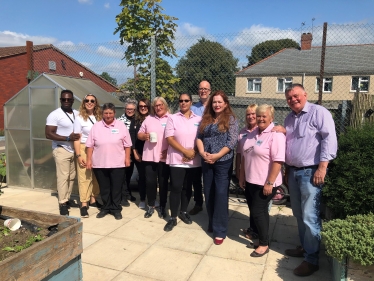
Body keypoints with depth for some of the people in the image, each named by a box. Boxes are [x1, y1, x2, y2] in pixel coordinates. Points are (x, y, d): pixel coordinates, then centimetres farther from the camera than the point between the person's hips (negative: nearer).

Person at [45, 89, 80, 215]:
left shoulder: (77, 114, 7)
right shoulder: (55, 115, -9)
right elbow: (48, 134, -14)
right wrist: (68, 138, -21)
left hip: (74, 150, 6)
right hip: (62, 150, -5)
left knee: (72, 176, 10)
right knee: (63, 177, -5)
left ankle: (67, 199, 23)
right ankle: (62, 203, 3)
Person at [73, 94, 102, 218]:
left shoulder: (99, 118, 9)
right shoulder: (80, 118, -2)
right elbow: (77, 138, -5)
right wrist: (78, 155, -12)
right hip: (84, 149, -4)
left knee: (96, 176, 8)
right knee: (84, 177, -4)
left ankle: (93, 199, 23)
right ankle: (84, 204, 2)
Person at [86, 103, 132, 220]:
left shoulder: (121, 126, 0)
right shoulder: (96, 126, 3)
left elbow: (127, 145, 2)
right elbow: (90, 145, 4)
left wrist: (127, 158, -3)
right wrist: (89, 159, 0)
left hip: (117, 163, -1)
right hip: (100, 164, 1)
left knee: (116, 188, 7)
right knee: (104, 188, 12)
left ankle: (116, 209, 20)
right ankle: (106, 208, 27)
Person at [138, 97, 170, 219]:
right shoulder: (149, 119, 12)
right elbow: (139, 134, 14)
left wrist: (169, 150, -15)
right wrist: (145, 136, -8)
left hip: (164, 157, -3)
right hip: (149, 156, 3)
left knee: (163, 182, 6)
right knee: (150, 181, 6)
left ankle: (162, 207, 20)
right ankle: (151, 206, 22)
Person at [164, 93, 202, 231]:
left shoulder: (198, 119, 6)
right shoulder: (172, 118, -1)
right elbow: (169, 138, -8)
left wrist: (193, 152, -9)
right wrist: (185, 151, -15)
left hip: (193, 160, 3)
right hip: (177, 160, -2)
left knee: (187, 187, 14)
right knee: (176, 188, -1)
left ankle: (183, 212, 31)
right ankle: (173, 217, 10)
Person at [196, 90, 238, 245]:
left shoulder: (231, 119, -4)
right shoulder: (206, 118, 10)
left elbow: (232, 141, -12)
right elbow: (199, 137, 7)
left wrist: (217, 155, -17)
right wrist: (202, 153, -10)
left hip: (223, 162, -5)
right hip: (206, 162, 5)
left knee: (221, 194, -3)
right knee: (208, 194, 12)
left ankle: (220, 230, 6)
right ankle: (212, 224, 28)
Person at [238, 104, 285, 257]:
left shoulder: (276, 135, -15)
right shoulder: (252, 134, 9)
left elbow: (278, 161, -21)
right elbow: (245, 156, 14)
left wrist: (269, 183, -23)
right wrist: (242, 176, 14)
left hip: (265, 183, -7)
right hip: (251, 181, 7)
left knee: (257, 211, -2)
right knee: (260, 210, 17)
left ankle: (264, 244, 14)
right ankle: (259, 235, 32)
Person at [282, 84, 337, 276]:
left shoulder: (318, 112, -8)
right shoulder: (289, 118, 15)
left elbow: (329, 140, -16)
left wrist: (322, 167, -20)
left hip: (310, 172, -7)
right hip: (293, 172, 8)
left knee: (310, 217, -4)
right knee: (299, 214, 16)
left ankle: (311, 259, 8)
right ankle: (305, 247, 32)